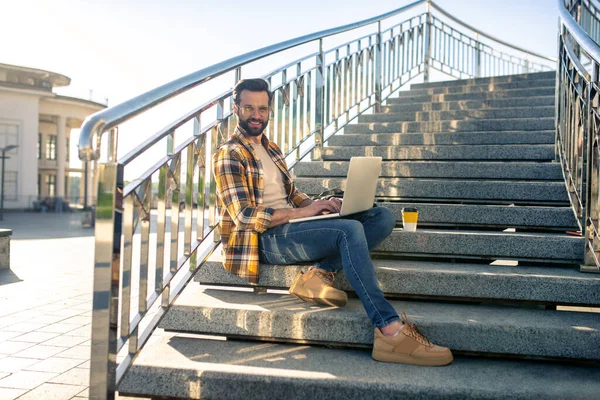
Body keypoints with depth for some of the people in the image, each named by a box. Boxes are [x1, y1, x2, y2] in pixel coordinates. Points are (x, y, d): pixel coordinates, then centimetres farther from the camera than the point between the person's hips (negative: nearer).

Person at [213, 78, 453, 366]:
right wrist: (302, 212, -17)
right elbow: (244, 215, -14)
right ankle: (390, 331, -37)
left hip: (290, 225, 8)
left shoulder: (271, 149, 23)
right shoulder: (229, 155, -3)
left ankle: (320, 273, -24)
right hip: (266, 238, -8)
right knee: (350, 230, -32)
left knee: (383, 217, -5)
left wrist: (319, 205, 1)